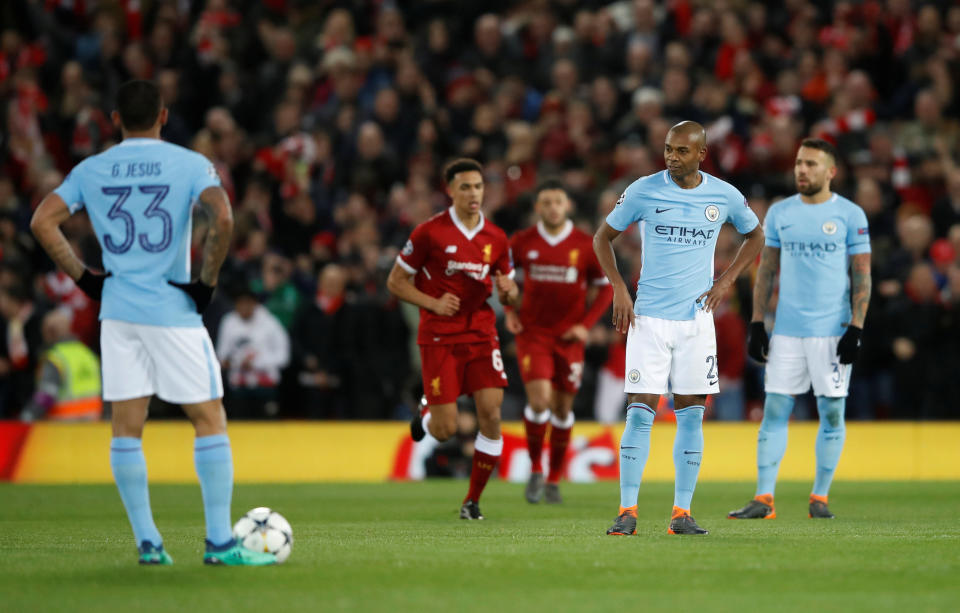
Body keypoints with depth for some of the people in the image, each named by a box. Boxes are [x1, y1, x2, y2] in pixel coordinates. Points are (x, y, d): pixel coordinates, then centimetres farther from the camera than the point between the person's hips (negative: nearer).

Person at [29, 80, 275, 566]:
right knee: (210, 420, 3)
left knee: (126, 428, 8)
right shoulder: (189, 164, -4)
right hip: (173, 309, -3)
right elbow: (222, 219, -20)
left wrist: (82, 276, 5)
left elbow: (42, 222, 0)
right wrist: (207, 280, -9)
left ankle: (147, 542, 8)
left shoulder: (90, 171, 6)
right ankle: (219, 542, 0)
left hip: (117, 308, 4)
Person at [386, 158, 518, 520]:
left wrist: (508, 290, -9)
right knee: (446, 430, -8)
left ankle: (473, 500, 3)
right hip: (440, 337, -3)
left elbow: (510, 294, 16)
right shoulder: (430, 232, -6)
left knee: (491, 414, -11)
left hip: (482, 334, 3)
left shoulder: (496, 238, 7)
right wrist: (434, 304, -14)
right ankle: (426, 419, 32)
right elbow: (395, 282, -1)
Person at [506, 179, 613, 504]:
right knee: (540, 399, -17)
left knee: (563, 408, 7)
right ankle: (535, 470, 1)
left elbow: (606, 287, 5)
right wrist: (509, 312, 4)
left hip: (569, 336, 1)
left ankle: (554, 480, 21)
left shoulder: (586, 245, -4)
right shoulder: (522, 242, -2)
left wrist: (586, 324, -5)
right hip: (532, 332, -1)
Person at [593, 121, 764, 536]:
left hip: (697, 316, 2)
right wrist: (619, 290, -3)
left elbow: (754, 236, 19)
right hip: (649, 317, -2)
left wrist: (727, 280, 5)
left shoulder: (724, 196, 1)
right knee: (640, 412, -7)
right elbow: (603, 237, 8)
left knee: (691, 415, 2)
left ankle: (682, 513, 7)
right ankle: (627, 511, -4)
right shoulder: (643, 191, -4)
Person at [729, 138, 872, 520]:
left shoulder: (850, 215, 0)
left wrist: (855, 329, -9)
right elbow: (766, 271, 14)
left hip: (832, 330, -3)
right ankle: (764, 499, -2)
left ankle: (819, 497, 9)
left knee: (832, 412, 0)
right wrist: (756, 324, 7)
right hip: (787, 329, 3)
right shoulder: (779, 213, 9)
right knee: (774, 410, -2)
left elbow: (862, 276, -1)